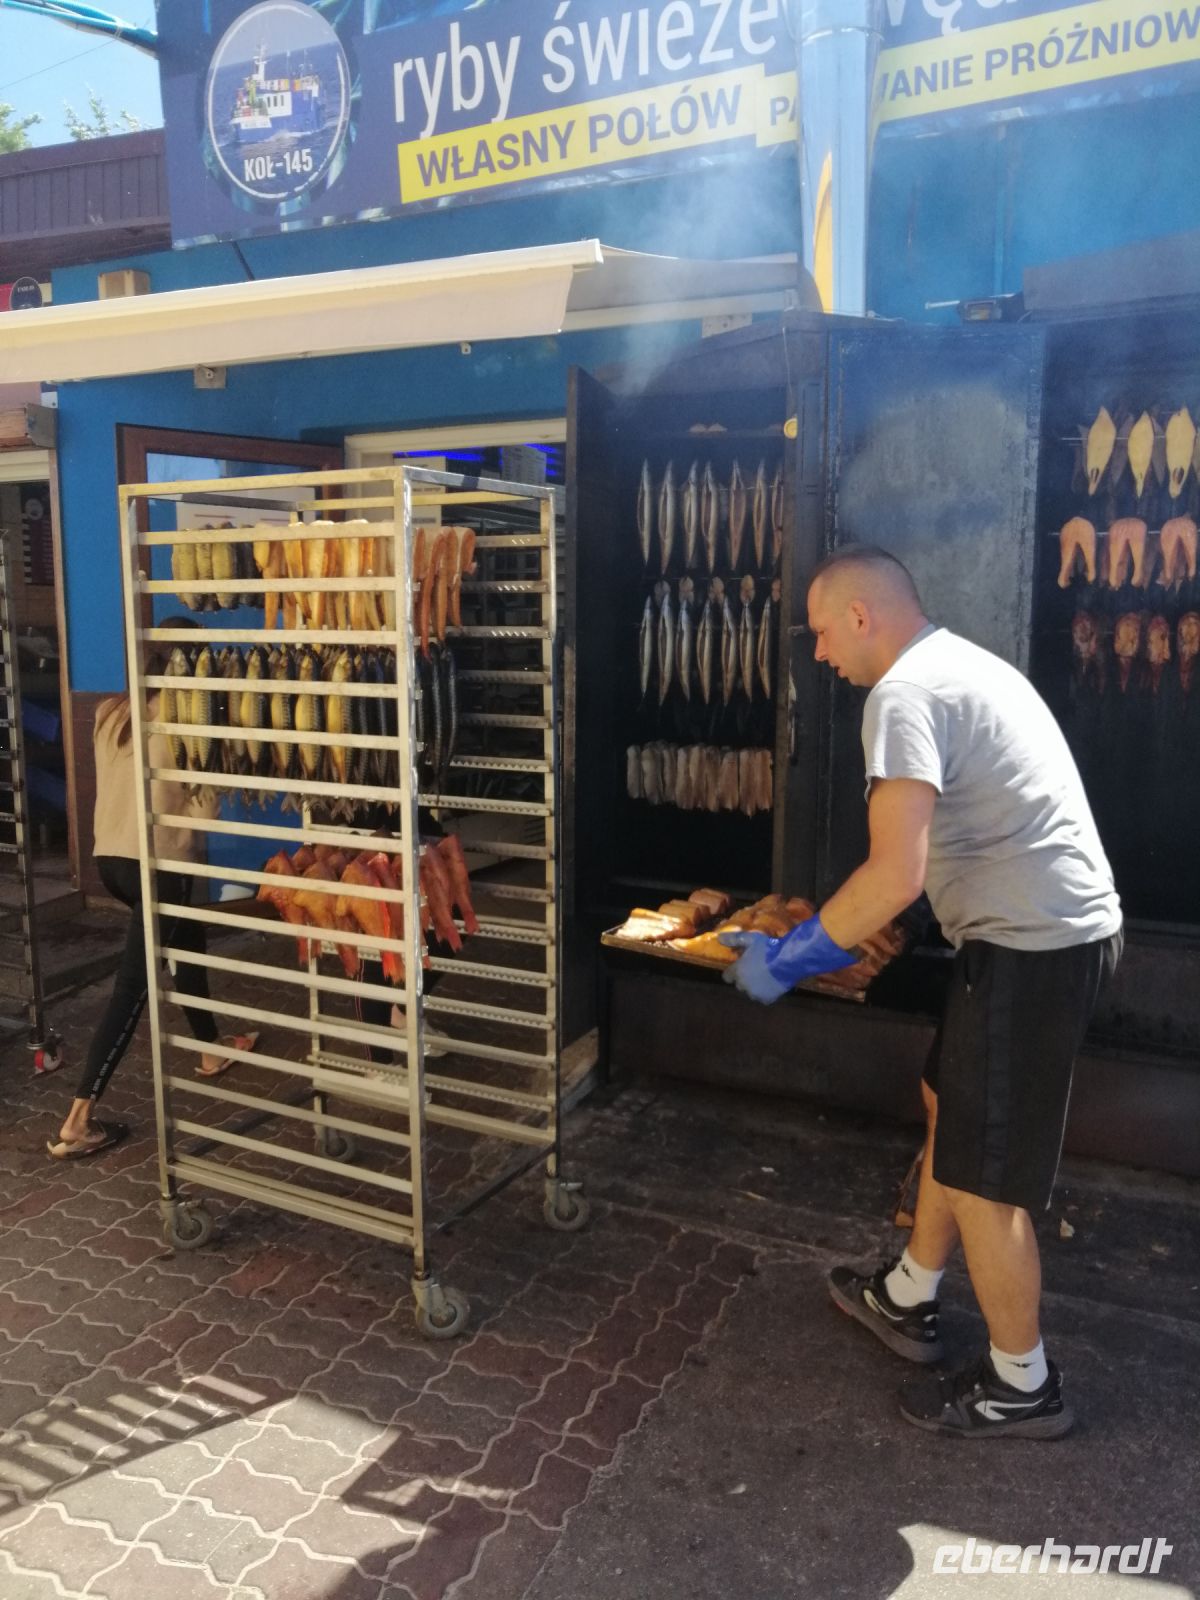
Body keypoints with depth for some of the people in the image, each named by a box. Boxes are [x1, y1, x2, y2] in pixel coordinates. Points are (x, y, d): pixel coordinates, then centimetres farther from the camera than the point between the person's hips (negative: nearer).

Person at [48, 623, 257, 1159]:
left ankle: (211, 1050, 42)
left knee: (186, 940, 26)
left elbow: (121, 784, 12)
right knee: (132, 985, -4)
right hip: (155, 862, -8)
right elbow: (204, 801, -9)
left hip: (109, 856, 8)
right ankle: (77, 1123, -3)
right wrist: (188, 835, 8)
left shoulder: (110, 711, 7)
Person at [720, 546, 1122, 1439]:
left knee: (981, 1172, 4)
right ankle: (908, 1301, 38)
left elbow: (896, 876, -25)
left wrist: (790, 959, -13)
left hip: (1032, 947, -10)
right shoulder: (968, 664, 16)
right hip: (1072, 928, 10)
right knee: (952, 1104, 22)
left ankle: (1022, 1388, 23)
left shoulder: (905, 693, -16)